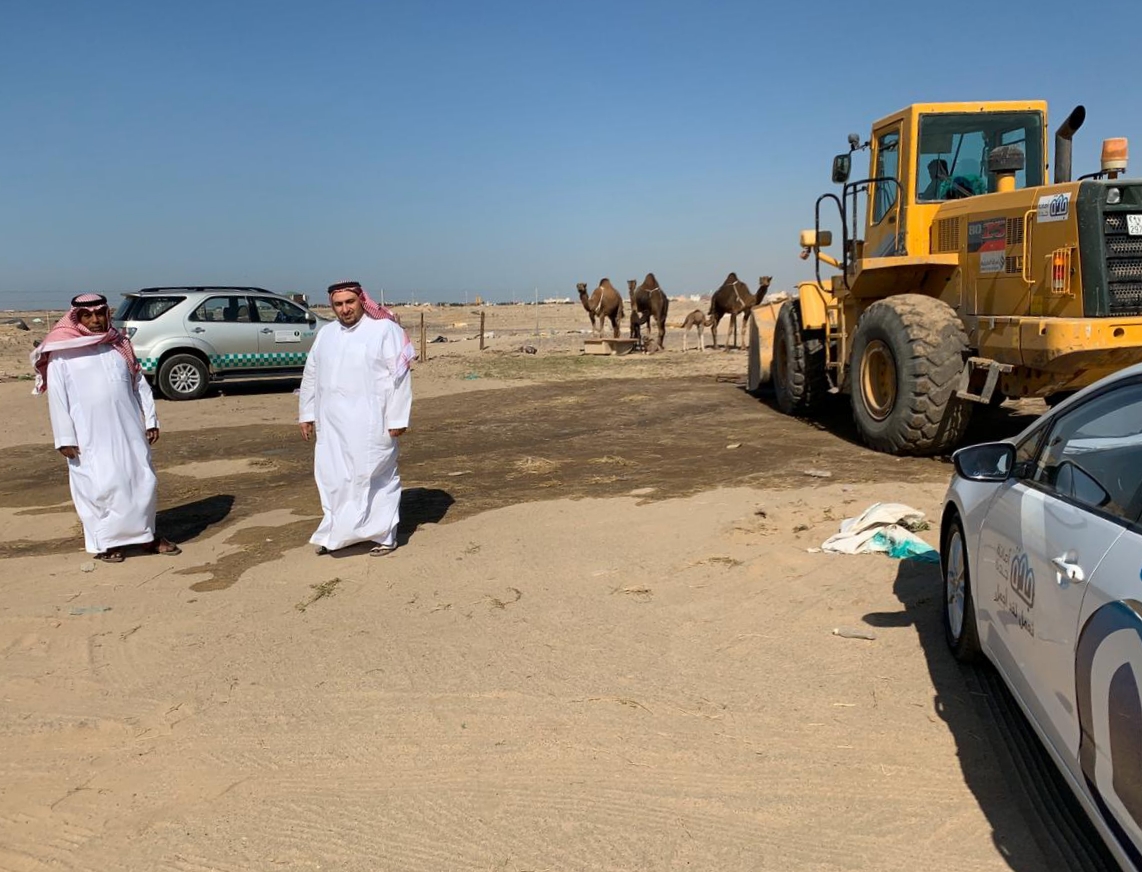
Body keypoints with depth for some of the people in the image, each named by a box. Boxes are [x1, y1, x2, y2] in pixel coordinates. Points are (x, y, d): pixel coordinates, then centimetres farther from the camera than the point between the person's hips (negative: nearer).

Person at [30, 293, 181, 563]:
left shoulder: (120, 345, 12)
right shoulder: (63, 353, -2)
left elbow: (140, 384, 13)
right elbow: (57, 397, -4)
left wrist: (150, 419, 8)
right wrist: (65, 438, -9)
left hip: (128, 430, 4)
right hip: (90, 436, -4)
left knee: (142, 481, 6)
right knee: (101, 486, -1)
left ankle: (145, 535, 20)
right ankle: (104, 542, 13)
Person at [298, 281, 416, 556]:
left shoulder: (384, 330, -6)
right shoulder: (325, 334, 12)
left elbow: (400, 376, -10)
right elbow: (311, 376, 19)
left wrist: (397, 418, -14)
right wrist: (306, 414, 16)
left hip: (370, 422, -6)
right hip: (332, 422, 6)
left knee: (376, 476, 0)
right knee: (332, 477, 9)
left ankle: (384, 534, 9)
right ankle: (336, 533, 20)